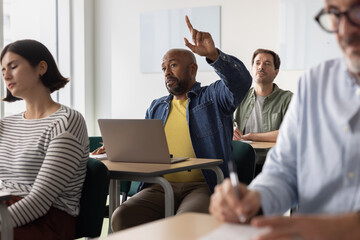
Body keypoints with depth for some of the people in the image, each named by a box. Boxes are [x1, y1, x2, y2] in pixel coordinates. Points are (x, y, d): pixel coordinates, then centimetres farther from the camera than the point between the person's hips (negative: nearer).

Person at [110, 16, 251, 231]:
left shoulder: (214, 97, 10)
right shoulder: (156, 108, 27)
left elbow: (241, 81, -10)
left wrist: (213, 54, -27)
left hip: (202, 187, -4)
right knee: (122, 217, -24)